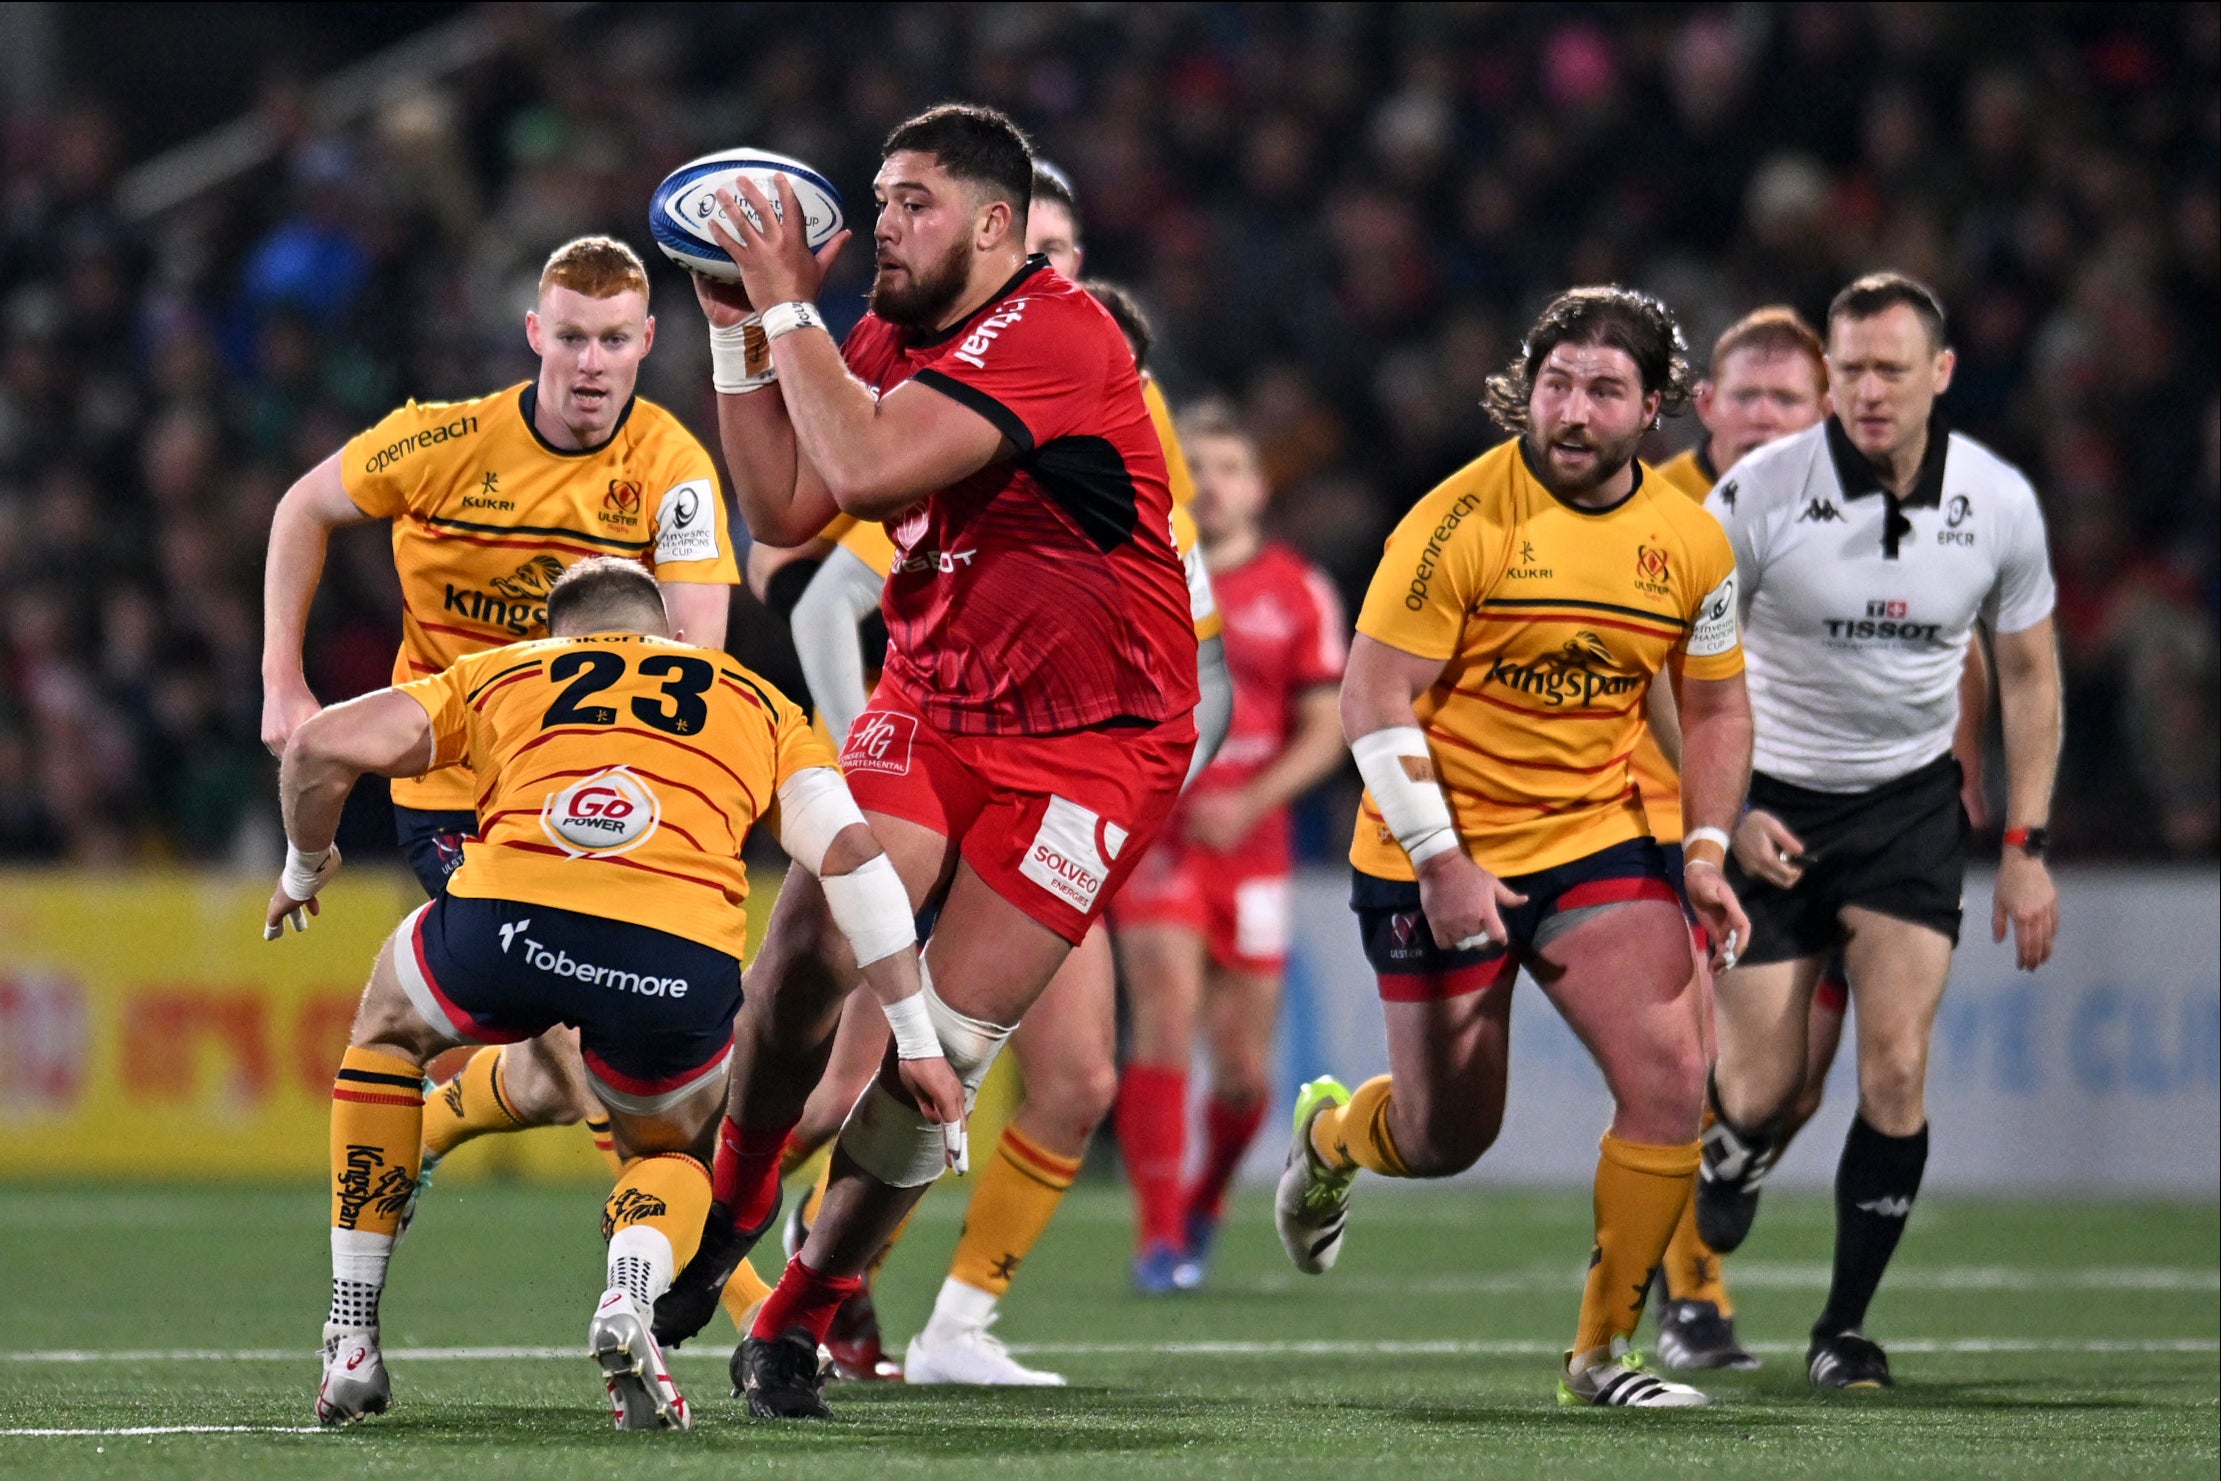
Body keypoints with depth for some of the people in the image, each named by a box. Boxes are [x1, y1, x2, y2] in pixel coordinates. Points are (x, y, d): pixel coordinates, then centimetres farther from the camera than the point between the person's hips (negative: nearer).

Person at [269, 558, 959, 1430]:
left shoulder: (501, 675, 31)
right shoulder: (758, 704, 32)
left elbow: (320, 746, 21)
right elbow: (849, 853, 20)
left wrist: (306, 868, 40)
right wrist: (916, 1039, 21)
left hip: (507, 923, 0)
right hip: (679, 962, 0)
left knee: (387, 1034, 36)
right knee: (671, 1154, 32)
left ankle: (351, 1344, 30)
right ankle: (628, 1301, -3)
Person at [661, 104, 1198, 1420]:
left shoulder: (1053, 333, -20)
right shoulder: (889, 340, 7)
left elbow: (867, 468, -28)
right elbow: (786, 511, 4)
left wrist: (790, 306, -18)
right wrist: (742, 334, -2)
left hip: (1094, 739, -6)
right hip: (932, 705, 6)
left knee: (941, 1044, -9)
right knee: (809, 943, -17)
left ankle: (800, 1320, 4)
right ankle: (733, 1205, 6)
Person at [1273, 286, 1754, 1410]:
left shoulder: (1689, 543, 0)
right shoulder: (1465, 518, -16)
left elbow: (1714, 706, 13)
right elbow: (1373, 699, -14)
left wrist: (1705, 853, -1)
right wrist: (1441, 862, -20)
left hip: (1596, 841, 4)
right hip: (1436, 861, -4)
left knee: (1669, 1077, -16)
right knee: (1446, 1139, 5)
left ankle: (1602, 1351, -1)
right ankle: (1327, 1135, 44)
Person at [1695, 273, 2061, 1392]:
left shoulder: (1999, 502, -8)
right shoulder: (1760, 493, -16)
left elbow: (2028, 672, 6)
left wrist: (2026, 848, 2)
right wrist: (1723, 813, -14)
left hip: (1912, 798, 1)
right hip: (1772, 804, -1)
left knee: (1896, 1068, -13)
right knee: (1765, 1090, -4)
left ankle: (1845, 1327, 1)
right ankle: (1725, 1164, 34)